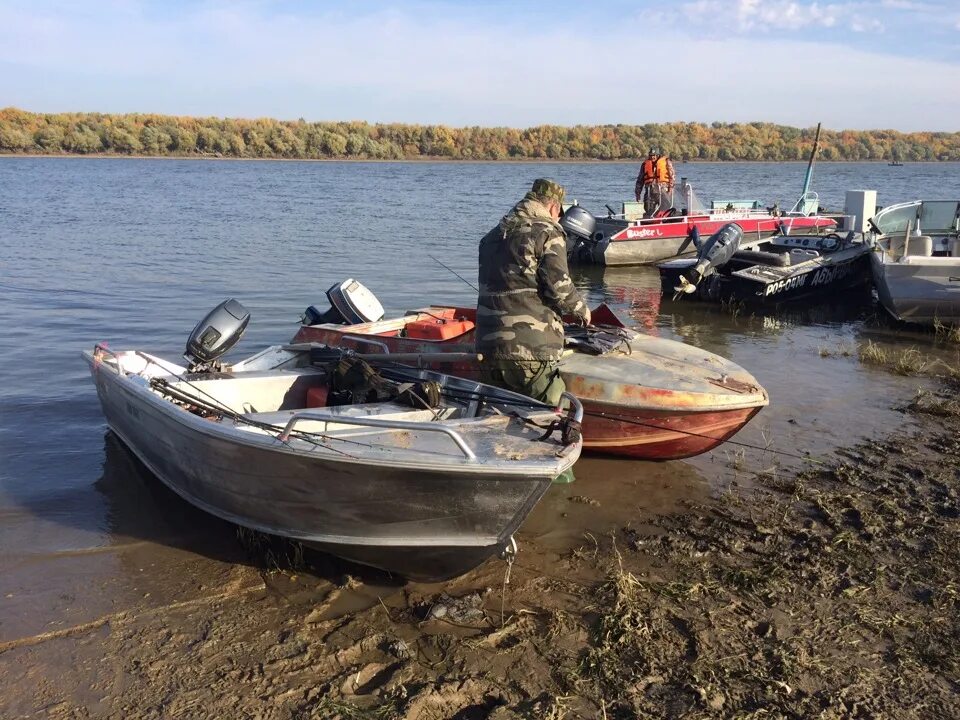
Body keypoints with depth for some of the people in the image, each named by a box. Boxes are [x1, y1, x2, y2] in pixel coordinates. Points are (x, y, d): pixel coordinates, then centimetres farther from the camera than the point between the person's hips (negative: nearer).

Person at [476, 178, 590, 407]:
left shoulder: (492, 236, 18)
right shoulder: (548, 232, -4)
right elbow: (558, 286, -13)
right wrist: (582, 310, 6)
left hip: (487, 348, 7)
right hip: (531, 350, -6)